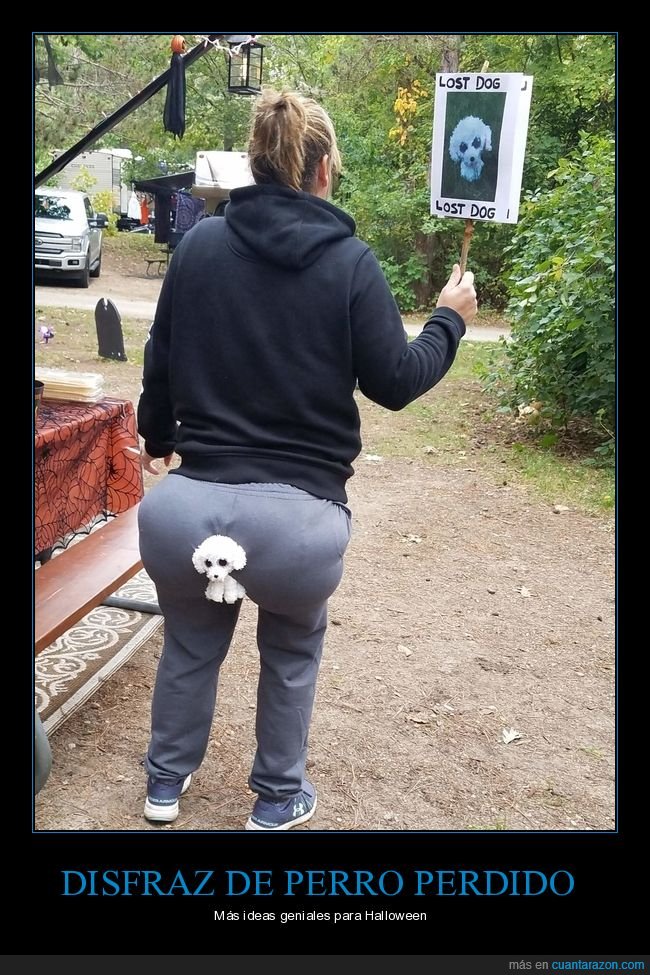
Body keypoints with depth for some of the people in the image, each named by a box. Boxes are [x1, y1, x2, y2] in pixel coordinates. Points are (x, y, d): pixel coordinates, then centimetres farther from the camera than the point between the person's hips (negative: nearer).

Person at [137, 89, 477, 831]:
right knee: (292, 649, 29)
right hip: (296, 517, -2)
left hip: (184, 507, 3)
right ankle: (277, 799, 42)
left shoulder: (199, 244, 7)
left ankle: (166, 781, 49)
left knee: (190, 643, 31)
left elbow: (160, 363, 14)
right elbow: (396, 383, 3)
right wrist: (449, 320, 21)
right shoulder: (349, 262, -1)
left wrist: (156, 436, 34)